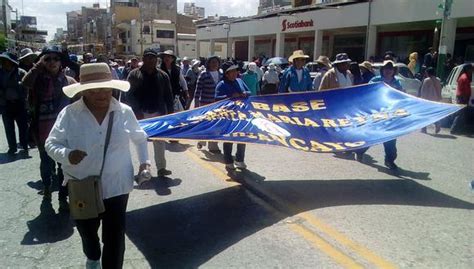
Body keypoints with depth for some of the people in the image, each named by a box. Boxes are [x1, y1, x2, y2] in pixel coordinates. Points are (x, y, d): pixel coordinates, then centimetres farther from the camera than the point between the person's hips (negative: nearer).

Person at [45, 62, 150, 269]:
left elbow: (140, 138, 12)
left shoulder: (124, 112, -4)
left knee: (115, 235, 2)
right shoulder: (69, 114, -9)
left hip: (116, 186, -1)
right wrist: (67, 155, -25)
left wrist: (144, 160, 1)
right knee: (87, 230, 24)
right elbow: (51, 144, -5)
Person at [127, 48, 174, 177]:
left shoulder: (162, 75, 6)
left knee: (160, 142, 3)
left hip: (158, 113, 1)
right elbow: (130, 95, -4)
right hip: (141, 114, -1)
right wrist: (136, 112, -13)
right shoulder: (134, 74, 1)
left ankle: (161, 167, 9)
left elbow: (168, 96, 7)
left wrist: (170, 112, 0)